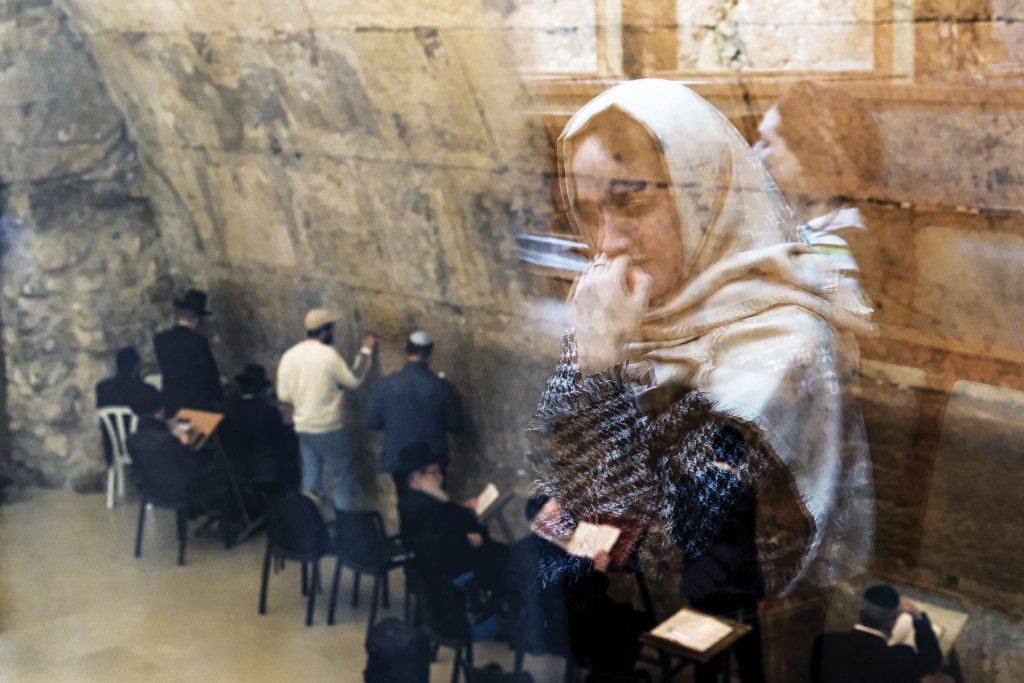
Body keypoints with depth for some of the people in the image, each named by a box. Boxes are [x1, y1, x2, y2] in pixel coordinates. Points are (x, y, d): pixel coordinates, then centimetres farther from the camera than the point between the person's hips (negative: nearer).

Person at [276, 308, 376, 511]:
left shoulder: (289, 355, -1)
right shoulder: (328, 355, -18)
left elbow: (283, 395, 4)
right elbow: (354, 380, -5)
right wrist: (365, 351, 4)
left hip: (302, 427, 6)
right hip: (327, 428, -6)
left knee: (311, 478, 15)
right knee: (346, 475, 6)